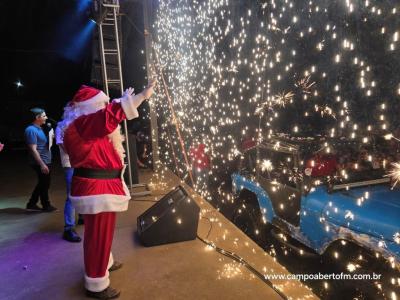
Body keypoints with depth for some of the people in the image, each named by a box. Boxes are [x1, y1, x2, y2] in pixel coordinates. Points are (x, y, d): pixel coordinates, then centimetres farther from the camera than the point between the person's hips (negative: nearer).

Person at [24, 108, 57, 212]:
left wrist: (50, 133, 3)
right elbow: (33, 149, -22)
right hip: (41, 163, -9)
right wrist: (42, 164, -23)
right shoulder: (31, 130, -18)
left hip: (45, 161, 9)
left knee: (42, 184, 18)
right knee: (44, 184, 6)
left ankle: (32, 203, 29)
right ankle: (46, 205, 22)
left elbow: (48, 145, 15)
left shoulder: (39, 129, 11)